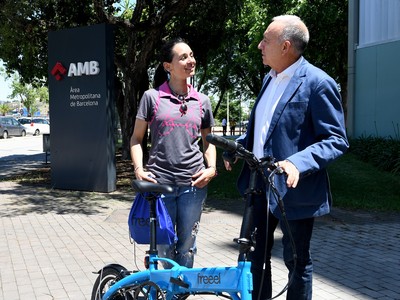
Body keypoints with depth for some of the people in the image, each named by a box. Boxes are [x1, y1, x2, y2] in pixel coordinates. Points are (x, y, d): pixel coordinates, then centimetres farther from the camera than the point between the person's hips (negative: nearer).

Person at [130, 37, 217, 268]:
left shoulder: (202, 101, 8)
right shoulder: (152, 97, 1)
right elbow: (137, 138, 6)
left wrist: (211, 168, 1)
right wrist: (139, 169, -8)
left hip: (193, 183, 2)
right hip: (159, 182, -2)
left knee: (187, 245, 10)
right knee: (164, 245, 8)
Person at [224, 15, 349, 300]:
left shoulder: (318, 83, -14)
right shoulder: (270, 78, 11)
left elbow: (336, 140, -16)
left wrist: (298, 163, -30)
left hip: (293, 189, -7)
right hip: (260, 184, 8)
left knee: (297, 261, 10)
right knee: (256, 254, 17)